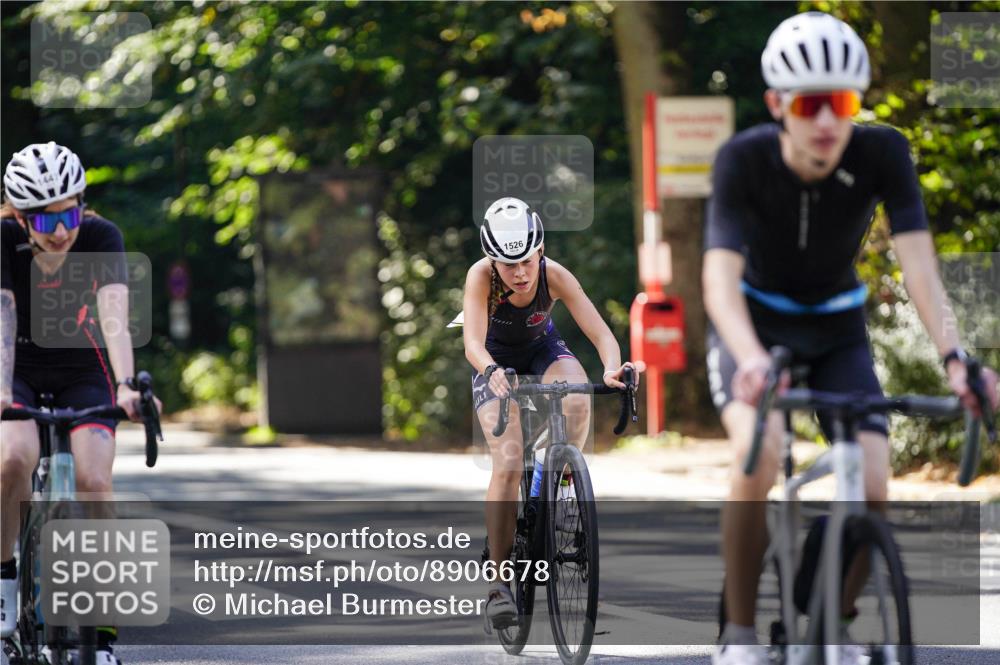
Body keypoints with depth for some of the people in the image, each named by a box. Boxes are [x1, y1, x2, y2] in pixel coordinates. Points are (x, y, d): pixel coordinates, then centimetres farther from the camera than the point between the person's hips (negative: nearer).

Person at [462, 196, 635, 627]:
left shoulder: (555, 276, -28)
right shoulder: (481, 277, -31)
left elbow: (602, 335, -32)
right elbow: (473, 342, -42)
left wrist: (612, 367, -54)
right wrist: (492, 372, -64)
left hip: (543, 349, 2)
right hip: (496, 361, -2)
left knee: (578, 397, -35)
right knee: (508, 466, -20)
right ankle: (499, 581, -14)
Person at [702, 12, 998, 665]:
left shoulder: (882, 153, -22)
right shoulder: (744, 160, -26)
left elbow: (919, 262, -29)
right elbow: (720, 277, -36)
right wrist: (752, 360, -56)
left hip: (837, 330, 2)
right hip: (755, 323, -2)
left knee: (871, 488, -17)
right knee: (758, 454, -31)